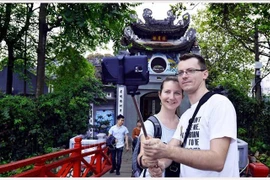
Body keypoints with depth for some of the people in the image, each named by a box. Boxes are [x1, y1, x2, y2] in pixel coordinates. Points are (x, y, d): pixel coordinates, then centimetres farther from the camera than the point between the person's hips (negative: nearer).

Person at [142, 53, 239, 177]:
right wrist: (160, 163, -21)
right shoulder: (185, 116, 9)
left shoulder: (220, 103, -16)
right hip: (187, 175, 7)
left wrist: (167, 152, -34)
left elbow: (217, 160, -25)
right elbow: (170, 149, 2)